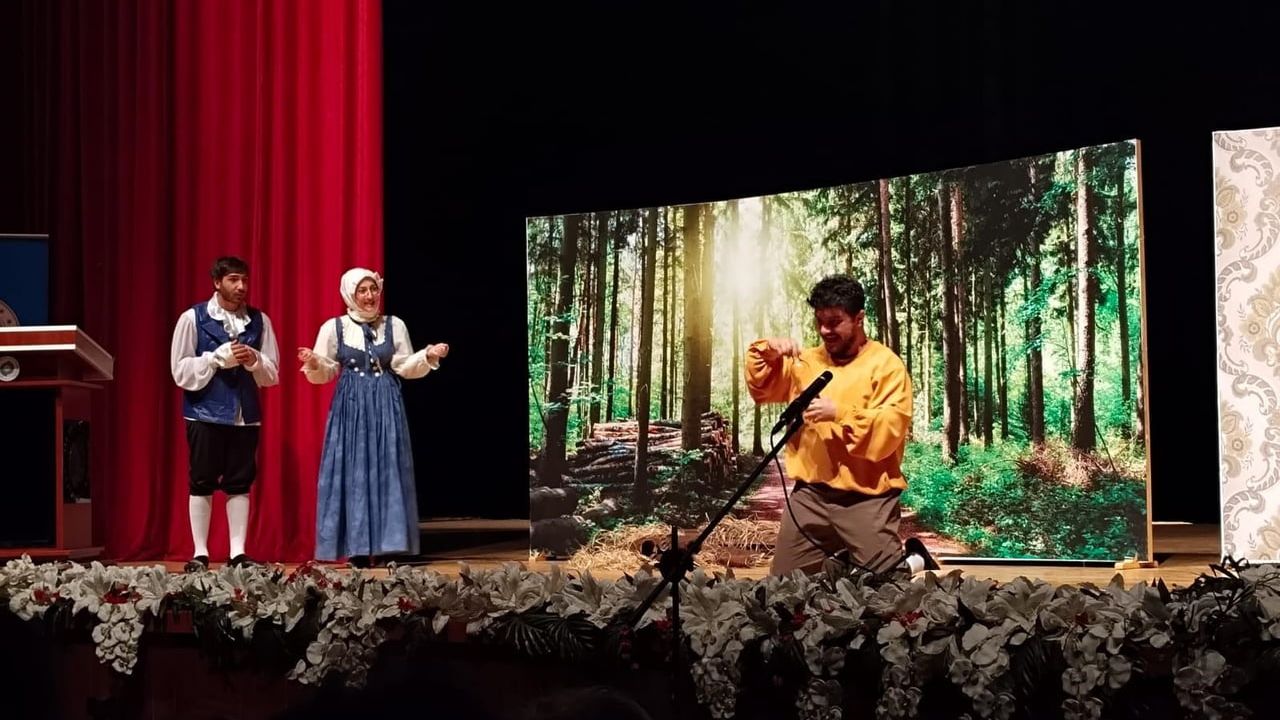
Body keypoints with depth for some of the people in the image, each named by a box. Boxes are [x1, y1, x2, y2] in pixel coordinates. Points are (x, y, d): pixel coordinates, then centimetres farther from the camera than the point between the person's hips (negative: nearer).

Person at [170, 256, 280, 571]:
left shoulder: (259, 321, 6)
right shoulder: (193, 318, -3)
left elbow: (272, 374, 6)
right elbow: (180, 371, -6)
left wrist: (254, 360, -13)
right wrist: (218, 357, -16)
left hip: (245, 413, 3)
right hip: (206, 413, -2)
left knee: (240, 484, 4)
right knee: (201, 484, 2)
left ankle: (238, 552, 8)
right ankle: (200, 553, 7)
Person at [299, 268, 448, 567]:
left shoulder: (395, 325, 6)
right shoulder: (334, 327, 2)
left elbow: (406, 368, 3)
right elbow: (324, 374, 3)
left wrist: (428, 356, -13)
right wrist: (314, 364, -19)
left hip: (386, 408, 1)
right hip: (350, 408, -1)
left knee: (386, 473, -2)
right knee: (353, 475, -3)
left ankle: (386, 546, 1)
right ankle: (358, 548, 0)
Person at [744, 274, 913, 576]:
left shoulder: (885, 363, -4)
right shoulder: (807, 361, 13)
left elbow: (892, 427, -14)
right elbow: (762, 390, 15)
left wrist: (839, 413, -25)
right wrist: (767, 353, -4)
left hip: (866, 499, -5)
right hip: (811, 495, 5)